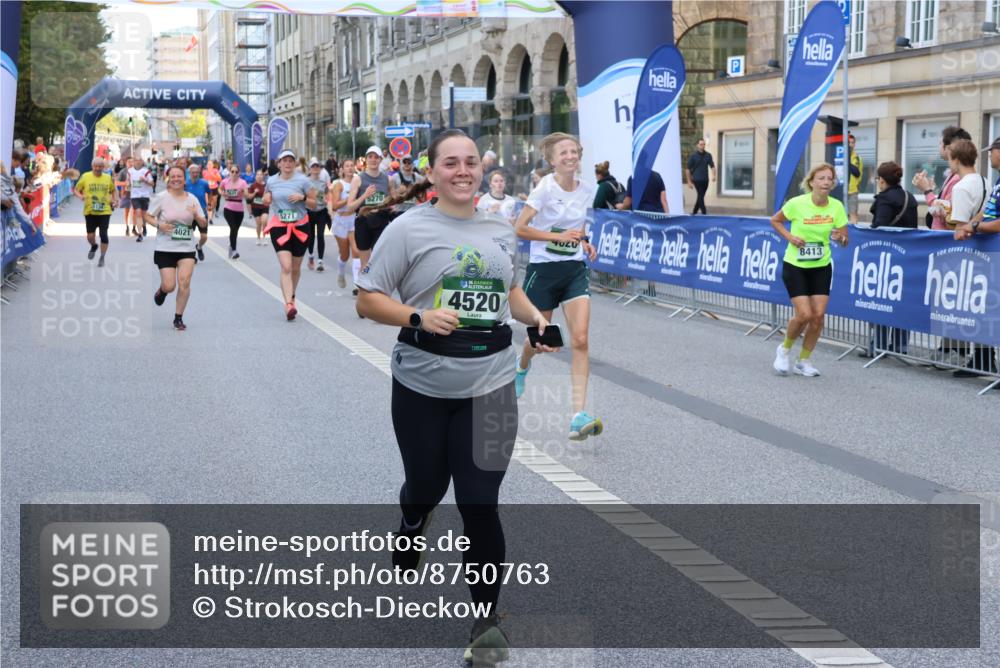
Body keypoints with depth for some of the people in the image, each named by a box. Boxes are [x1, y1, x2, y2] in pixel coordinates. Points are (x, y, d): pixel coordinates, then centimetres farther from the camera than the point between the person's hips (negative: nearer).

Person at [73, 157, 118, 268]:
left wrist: (115, 200, 3)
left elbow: (113, 190, 20)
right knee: (90, 236, 2)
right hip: (90, 211, 0)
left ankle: (102, 258, 11)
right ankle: (94, 246, 38)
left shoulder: (108, 178, 5)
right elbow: (76, 189, 6)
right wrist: (80, 196, -15)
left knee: (103, 235, -5)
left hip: (105, 211, 0)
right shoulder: (85, 177, -1)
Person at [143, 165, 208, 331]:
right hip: (165, 249, -2)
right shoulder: (162, 197, -4)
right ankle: (162, 290, 33)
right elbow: (147, 216, 2)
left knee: (184, 283, -11)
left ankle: (178, 318, 5)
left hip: (187, 249, 2)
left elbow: (204, 224, 6)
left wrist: (196, 215, -15)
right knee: (169, 286, -6)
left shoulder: (192, 199, 3)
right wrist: (159, 225, -17)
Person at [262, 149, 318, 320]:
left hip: (300, 226, 0)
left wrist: (302, 197, -18)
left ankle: (292, 297, 38)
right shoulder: (271, 181, 3)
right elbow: (266, 201, 20)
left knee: (296, 267, 14)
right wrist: (266, 199, -3)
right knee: (286, 267, -15)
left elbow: (314, 204, 0)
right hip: (279, 227, 0)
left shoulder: (302, 180, -4)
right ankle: (289, 304, -23)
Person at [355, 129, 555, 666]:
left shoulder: (500, 232, 7)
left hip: (489, 387, 2)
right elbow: (367, 301, -7)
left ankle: (487, 620, 11)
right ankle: (405, 559, 53)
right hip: (422, 387, -2)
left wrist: (535, 318, 6)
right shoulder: (409, 228, -8)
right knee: (424, 489, 16)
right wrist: (418, 317, -23)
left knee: (480, 503, -2)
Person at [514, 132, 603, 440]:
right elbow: (519, 228, -16)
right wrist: (559, 236, -23)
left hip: (574, 270, 3)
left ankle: (579, 415, -16)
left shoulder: (587, 190, 2)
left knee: (580, 339, -13)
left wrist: (584, 243, 2)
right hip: (543, 270, -3)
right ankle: (522, 367, 52)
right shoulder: (545, 188, -13)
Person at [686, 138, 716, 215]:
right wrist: (689, 182, -5)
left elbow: (712, 166, 8)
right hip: (697, 180, -4)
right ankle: (704, 213, -10)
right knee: (700, 197, -10)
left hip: (705, 180, 4)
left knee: (700, 197, 9)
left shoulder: (708, 155, 7)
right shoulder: (693, 156, -4)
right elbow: (688, 169, -1)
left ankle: (694, 213, 22)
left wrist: (713, 175, -12)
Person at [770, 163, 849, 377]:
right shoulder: (797, 203, -16)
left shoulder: (836, 206, -7)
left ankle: (804, 361, 16)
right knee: (804, 314, -13)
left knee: (818, 315, -3)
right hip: (795, 266, -3)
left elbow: (845, 241, 0)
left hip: (822, 266, 3)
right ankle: (784, 349, 16)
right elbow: (775, 220, 2)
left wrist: (840, 237, -24)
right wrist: (790, 237, -14)